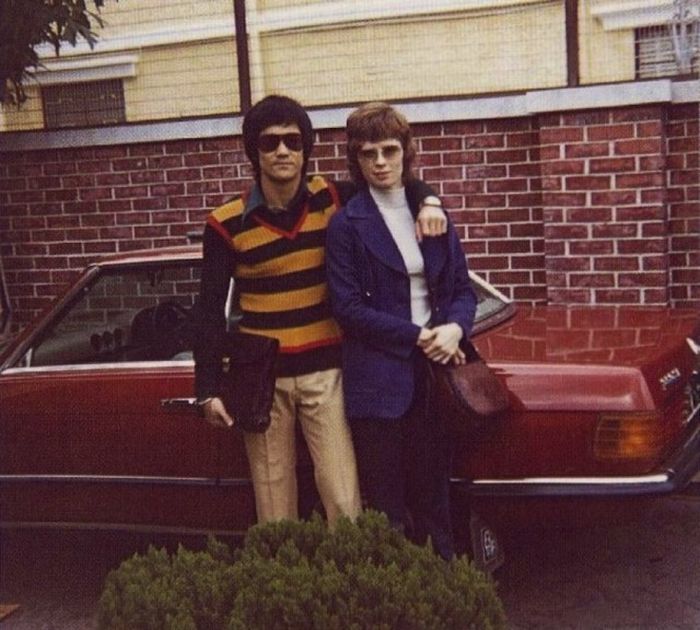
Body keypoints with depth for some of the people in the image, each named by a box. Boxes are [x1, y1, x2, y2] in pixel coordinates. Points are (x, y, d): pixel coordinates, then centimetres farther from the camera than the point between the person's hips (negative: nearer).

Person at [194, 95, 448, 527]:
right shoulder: (227, 224, -3)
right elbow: (212, 310, 2)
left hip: (325, 373, 1)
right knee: (275, 510, 4)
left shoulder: (331, 200, 0)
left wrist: (429, 202, -11)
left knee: (345, 503, -4)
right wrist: (208, 389, -1)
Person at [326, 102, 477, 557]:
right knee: (386, 506, 5)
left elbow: (463, 288, 10)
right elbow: (348, 308, -9)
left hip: (434, 371, 4)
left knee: (433, 497, 14)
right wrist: (416, 336, -14)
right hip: (378, 380, -4)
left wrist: (454, 328, -11)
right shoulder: (347, 225, -4)